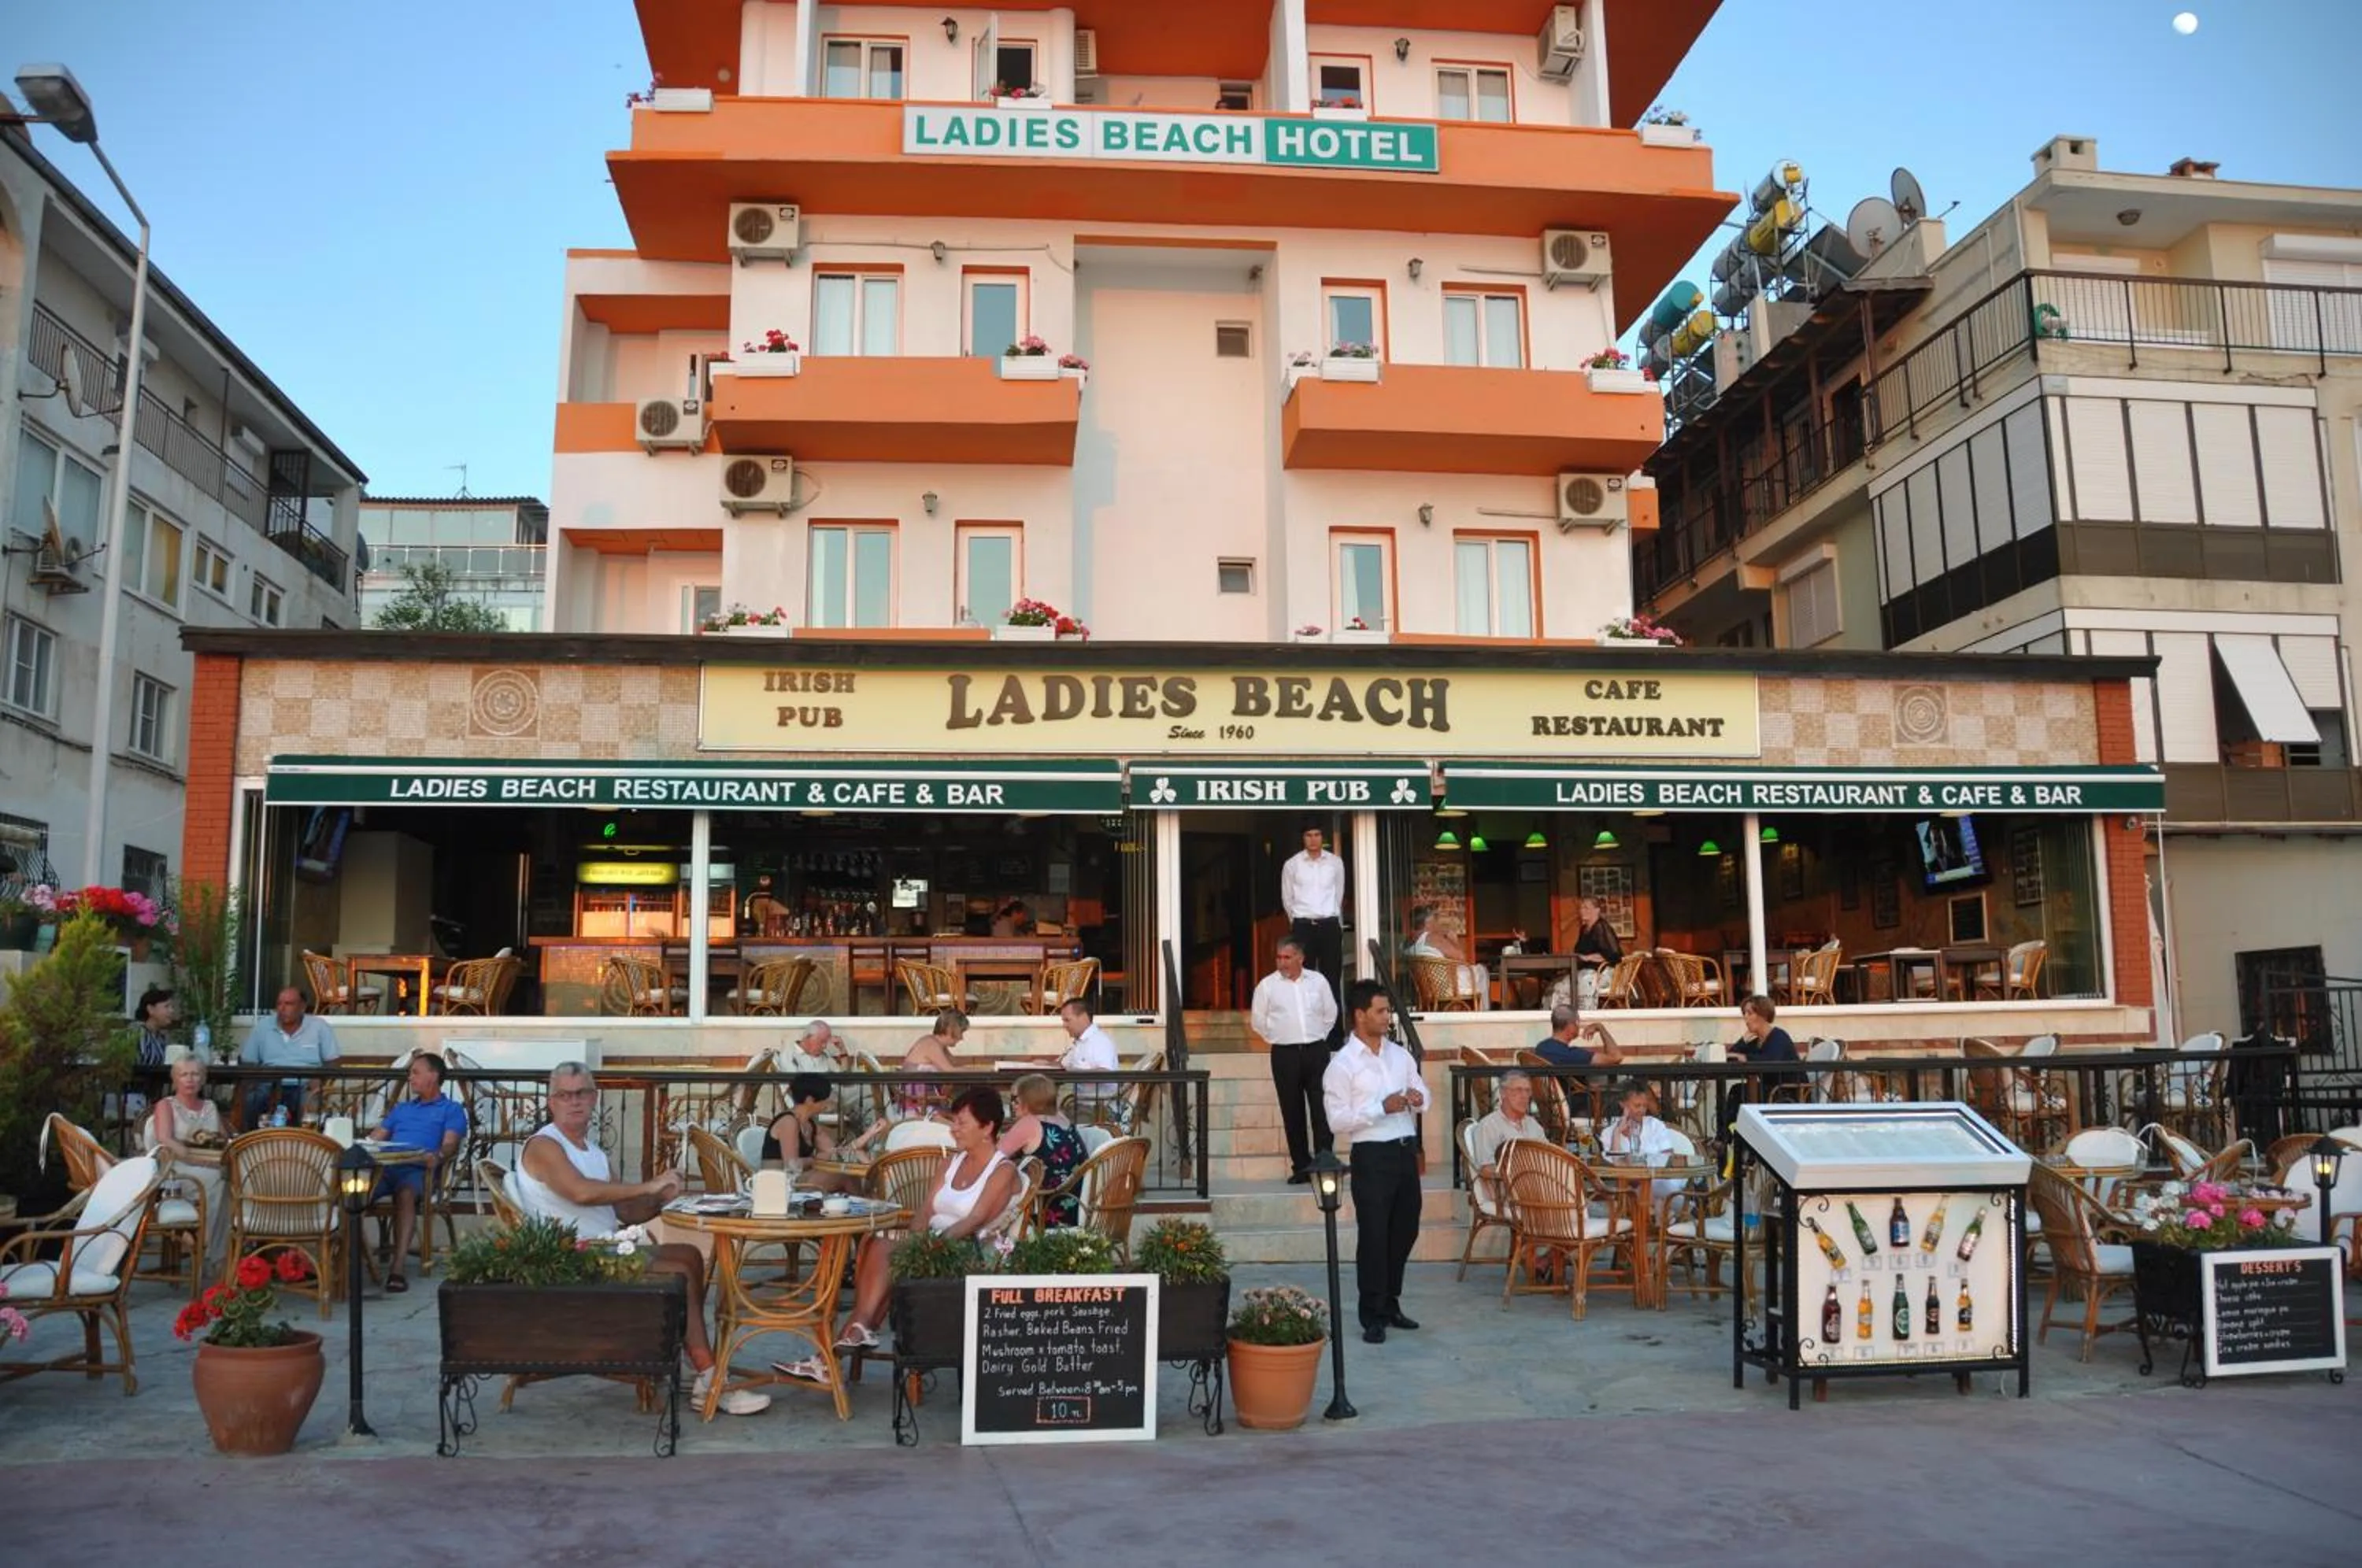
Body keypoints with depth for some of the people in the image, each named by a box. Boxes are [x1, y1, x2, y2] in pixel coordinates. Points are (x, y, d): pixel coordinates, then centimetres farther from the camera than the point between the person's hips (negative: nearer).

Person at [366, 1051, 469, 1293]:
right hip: (384, 1165, 4)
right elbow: (376, 1136, 26)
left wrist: (437, 1156, -24)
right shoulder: (401, 1108, 36)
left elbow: (450, 1144, 1)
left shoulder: (452, 1110, 18)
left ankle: (398, 1268, -45)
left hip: (417, 1169, -4)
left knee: (405, 1194, -39)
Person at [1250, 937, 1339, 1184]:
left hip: (1316, 1051, 1)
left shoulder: (1318, 982, 6)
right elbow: (1259, 1020, 9)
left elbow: (1330, 1013, 16)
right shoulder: (1267, 985, 1)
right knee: (1293, 1112, 3)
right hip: (1285, 1054, -1)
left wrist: (1319, 1037, 12)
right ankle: (1301, 1167, 11)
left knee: (1321, 1107, -5)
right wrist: (1277, 1039, 7)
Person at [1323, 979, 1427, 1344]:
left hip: (1406, 1150, 7)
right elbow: (1337, 1121, -14)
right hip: (1371, 1155, -6)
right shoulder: (1342, 1065, -10)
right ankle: (1373, 1316, 12)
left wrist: (1418, 1098, -5)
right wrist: (1382, 1107, -22)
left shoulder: (1400, 1055, 9)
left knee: (1405, 1231, 15)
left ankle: (1390, 1303, 33)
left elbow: (1423, 1093, 19)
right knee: (1373, 1235, 0)